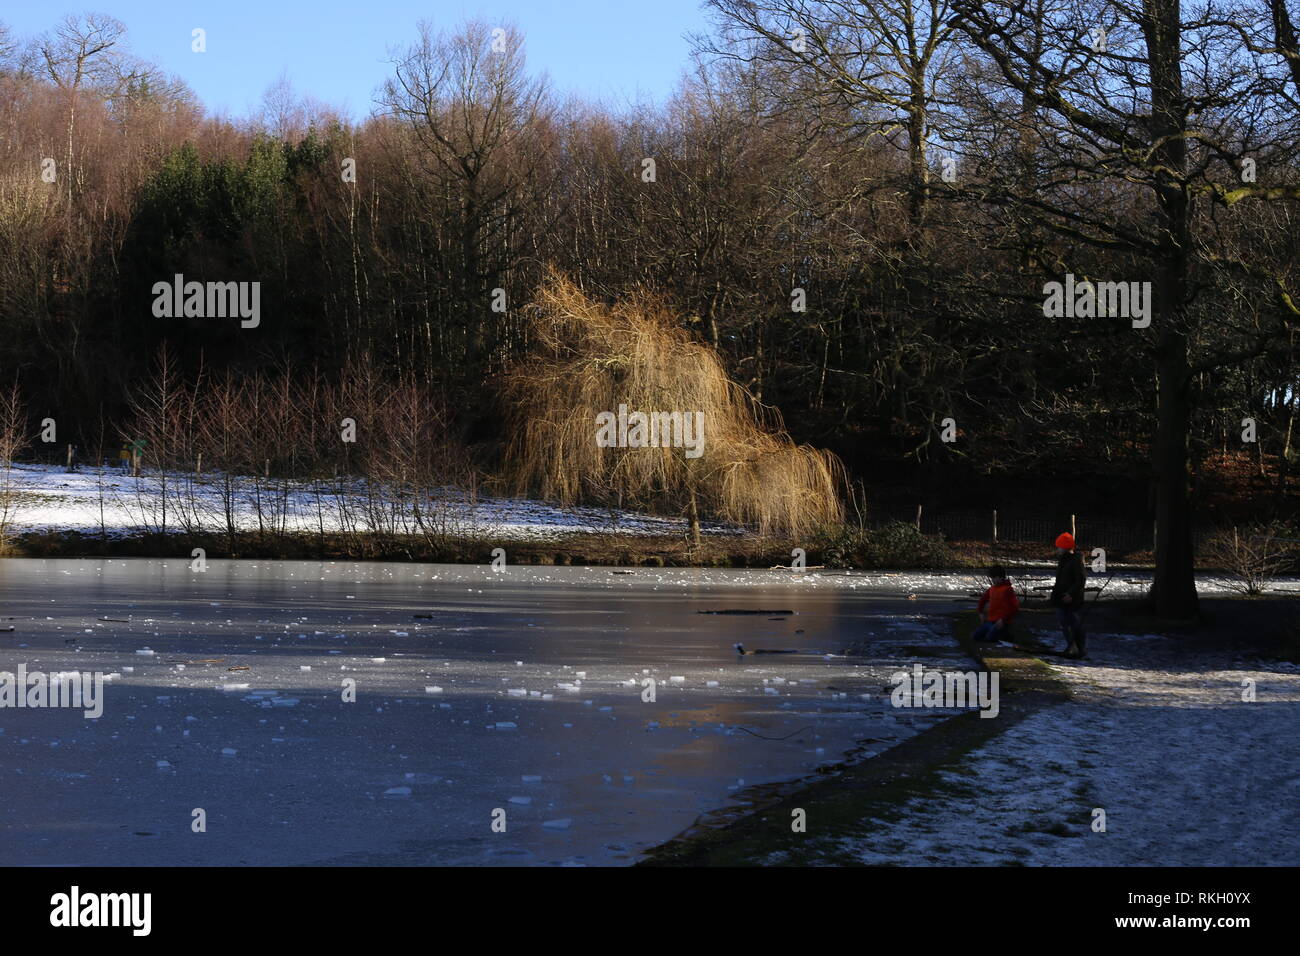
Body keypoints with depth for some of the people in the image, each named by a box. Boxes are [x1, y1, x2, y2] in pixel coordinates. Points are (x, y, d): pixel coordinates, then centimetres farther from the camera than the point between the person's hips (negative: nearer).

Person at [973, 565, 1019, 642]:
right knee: (976, 635, 0)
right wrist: (981, 612, 21)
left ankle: (1005, 634, 7)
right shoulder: (992, 588, 10)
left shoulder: (1008, 589, -12)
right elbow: (983, 598, 29)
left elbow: (1014, 607, -16)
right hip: (990, 621, 8)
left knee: (989, 638, -23)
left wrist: (1003, 619, -19)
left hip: (1002, 622, -8)